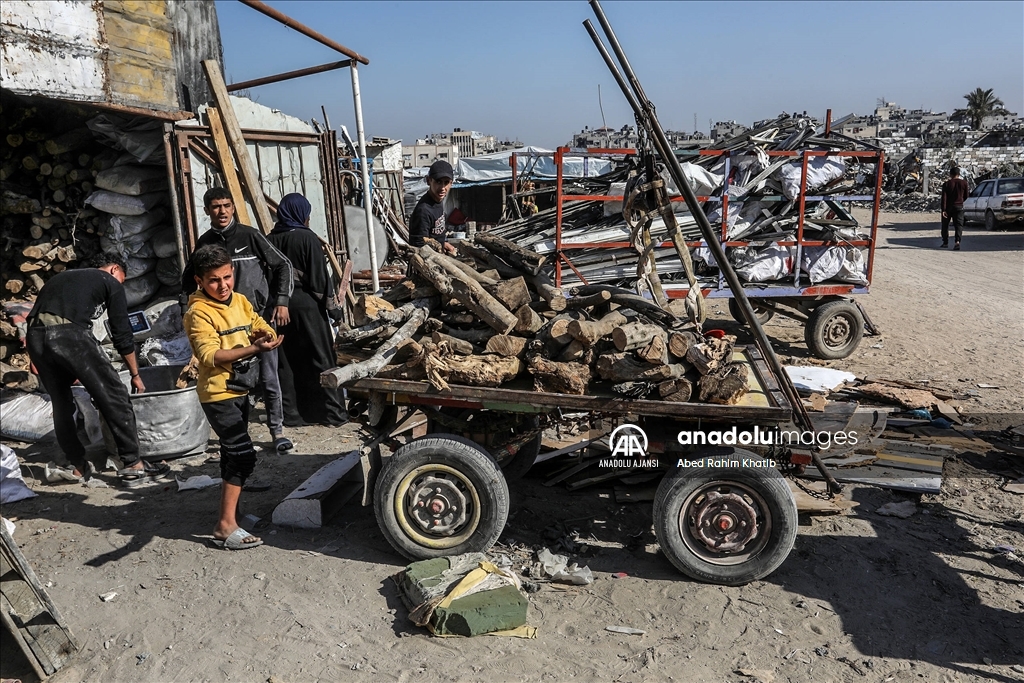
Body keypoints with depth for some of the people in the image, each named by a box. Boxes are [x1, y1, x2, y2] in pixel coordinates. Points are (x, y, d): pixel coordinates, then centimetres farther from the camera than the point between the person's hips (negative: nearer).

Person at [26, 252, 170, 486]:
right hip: (69, 334, -7)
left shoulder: (60, 277, 36)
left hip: (35, 335, 7)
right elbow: (122, 335, 14)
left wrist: (72, 371, 43)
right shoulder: (110, 283, 17)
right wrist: (135, 374, 25)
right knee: (114, 395, 2)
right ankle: (132, 465, 3)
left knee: (61, 403, 21)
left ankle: (78, 467, 27)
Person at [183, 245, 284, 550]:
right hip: (218, 393, -8)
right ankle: (225, 527, -5)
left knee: (232, 453, 19)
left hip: (240, 390, 8)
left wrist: (266, 336, -17)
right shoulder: (199, 312, -16)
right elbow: (211, 355, -27)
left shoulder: (240, 301, 5)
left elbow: (265, 330, 7)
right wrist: (253, 348, -38)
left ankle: (231, 512, 35)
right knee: (243, 454, -13)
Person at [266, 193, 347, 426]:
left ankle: (291, 413, 15)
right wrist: (333, 306, -4)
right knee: (320, 359, 3)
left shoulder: (270, 240, 3)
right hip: (306, 305, -4)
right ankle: (332, 412, 7)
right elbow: (320, 277, -11)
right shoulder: (308, 238, -11)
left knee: (286, 361, 9)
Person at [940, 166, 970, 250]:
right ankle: (957, 241, -23)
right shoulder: (964, 183, 1)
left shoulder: (946, 184, -5)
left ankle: (945, 242, 22)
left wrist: (943, 209, -14)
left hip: (948, 207, -1)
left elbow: (944, 197, -12)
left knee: (945, 225, 15)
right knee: (958, 225, -4)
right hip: (959, 206, 1)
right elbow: (966, 196, 9)